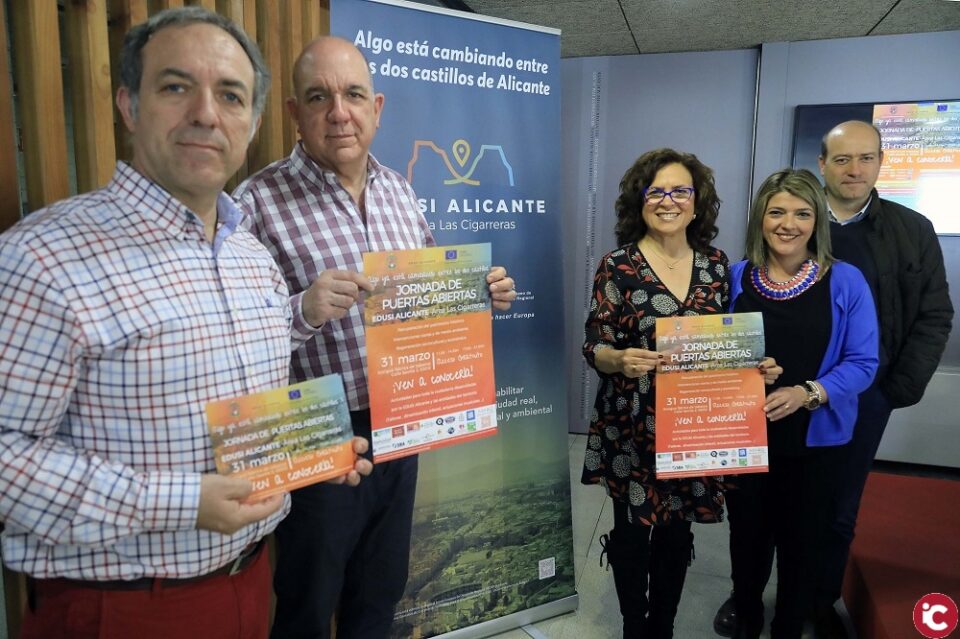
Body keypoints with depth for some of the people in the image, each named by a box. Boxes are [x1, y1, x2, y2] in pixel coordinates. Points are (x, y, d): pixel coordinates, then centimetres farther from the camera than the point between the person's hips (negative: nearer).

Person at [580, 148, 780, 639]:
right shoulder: (617, 266, -8)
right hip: (631, 428, -3)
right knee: (633, 531, 8)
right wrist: (621, 360, -28)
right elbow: (593, 347, -8)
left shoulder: (716, 263, 4)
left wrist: (754, 366, -7)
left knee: (677, 533, 15)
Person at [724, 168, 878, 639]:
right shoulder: (736, 278, -2)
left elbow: (862, 363, -9)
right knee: (747, 534, 16)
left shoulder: (845, 282, -7)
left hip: (815, 439, -1)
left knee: (801, 541, 15)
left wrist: (807, 393, -24)